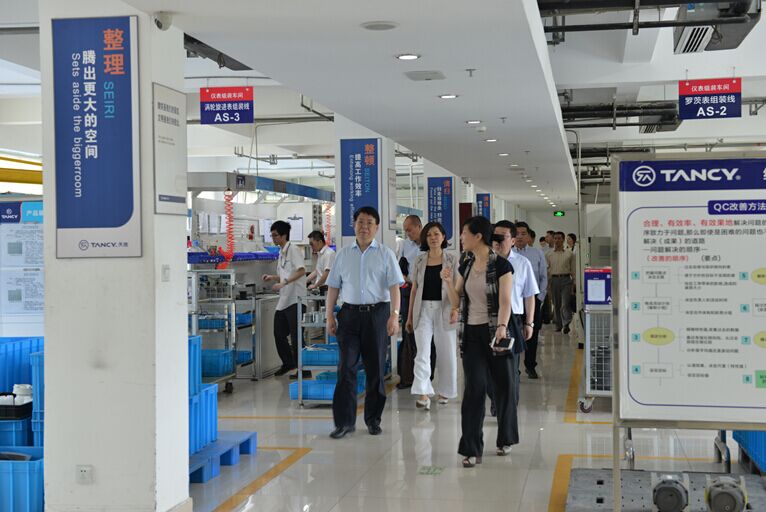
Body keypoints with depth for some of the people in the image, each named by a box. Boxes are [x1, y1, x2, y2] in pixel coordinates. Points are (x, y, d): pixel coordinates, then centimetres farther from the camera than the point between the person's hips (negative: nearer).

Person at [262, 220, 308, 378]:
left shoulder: (293, 250, -9)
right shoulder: (281, 253, 17)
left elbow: (301, 271, -23)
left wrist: (284, 282, -29)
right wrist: (273, 277, 9)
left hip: (294, 300, -9)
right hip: (283, 300, 9)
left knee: (296, 336, -6)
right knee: (279, 333, 14)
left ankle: (304, 370, 2)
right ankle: (288, 363, 31)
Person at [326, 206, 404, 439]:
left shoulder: (385, 254, 4)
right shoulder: (343, 254, 12)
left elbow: (394, 287, -4)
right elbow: (333, 287, 13)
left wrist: (394, 315, -15)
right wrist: (330, 316, 7)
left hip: (377, 313, -1)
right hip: (350, 313, 2)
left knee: (375, 368, 5)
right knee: (346, 367, -3)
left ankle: (373, 419, 17)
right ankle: (344, 421, 0)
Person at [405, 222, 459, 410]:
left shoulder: (452, 260, 2)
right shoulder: (419, 261, 8)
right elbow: (414, 289, 12)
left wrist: (457, 308, -15)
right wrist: (409, 316, 12)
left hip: (444, 309, -1)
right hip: (423, 309, 1)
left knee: (446, 352, 6)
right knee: (422, 352, -10)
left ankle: (444, 392, 22)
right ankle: (423, 394, -14)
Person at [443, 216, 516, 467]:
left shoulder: (501, 265, -7)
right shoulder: (465, 265, 9)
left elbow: (505, 301, -15)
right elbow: (457, 299, 14)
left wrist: (502, 327, -31)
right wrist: (448, 282, -5)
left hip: (494, 332, -3)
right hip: (471, 333, 4)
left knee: (504, 386, 6)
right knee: (474, 388, -4)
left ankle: (505, 439, 28)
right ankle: (471, 450, -4)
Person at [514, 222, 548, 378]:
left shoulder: (537, 254, 6)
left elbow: (544, 277, 8)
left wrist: (540, 297, 0)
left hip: (533, 297, 1)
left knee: (532, 333, 7)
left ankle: (530, 366, 20)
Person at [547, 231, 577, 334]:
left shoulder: (570, 254, 6)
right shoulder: (549, 255, 10)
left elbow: (573, 269, 6)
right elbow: (547, 269, 11)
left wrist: (574, 283, 1)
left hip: (566, 279, -3)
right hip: (554, 279, 3)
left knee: (565, 303, -13)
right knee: (556, 304, 7)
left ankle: (566, 324, -16)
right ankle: (558, 325, 16)